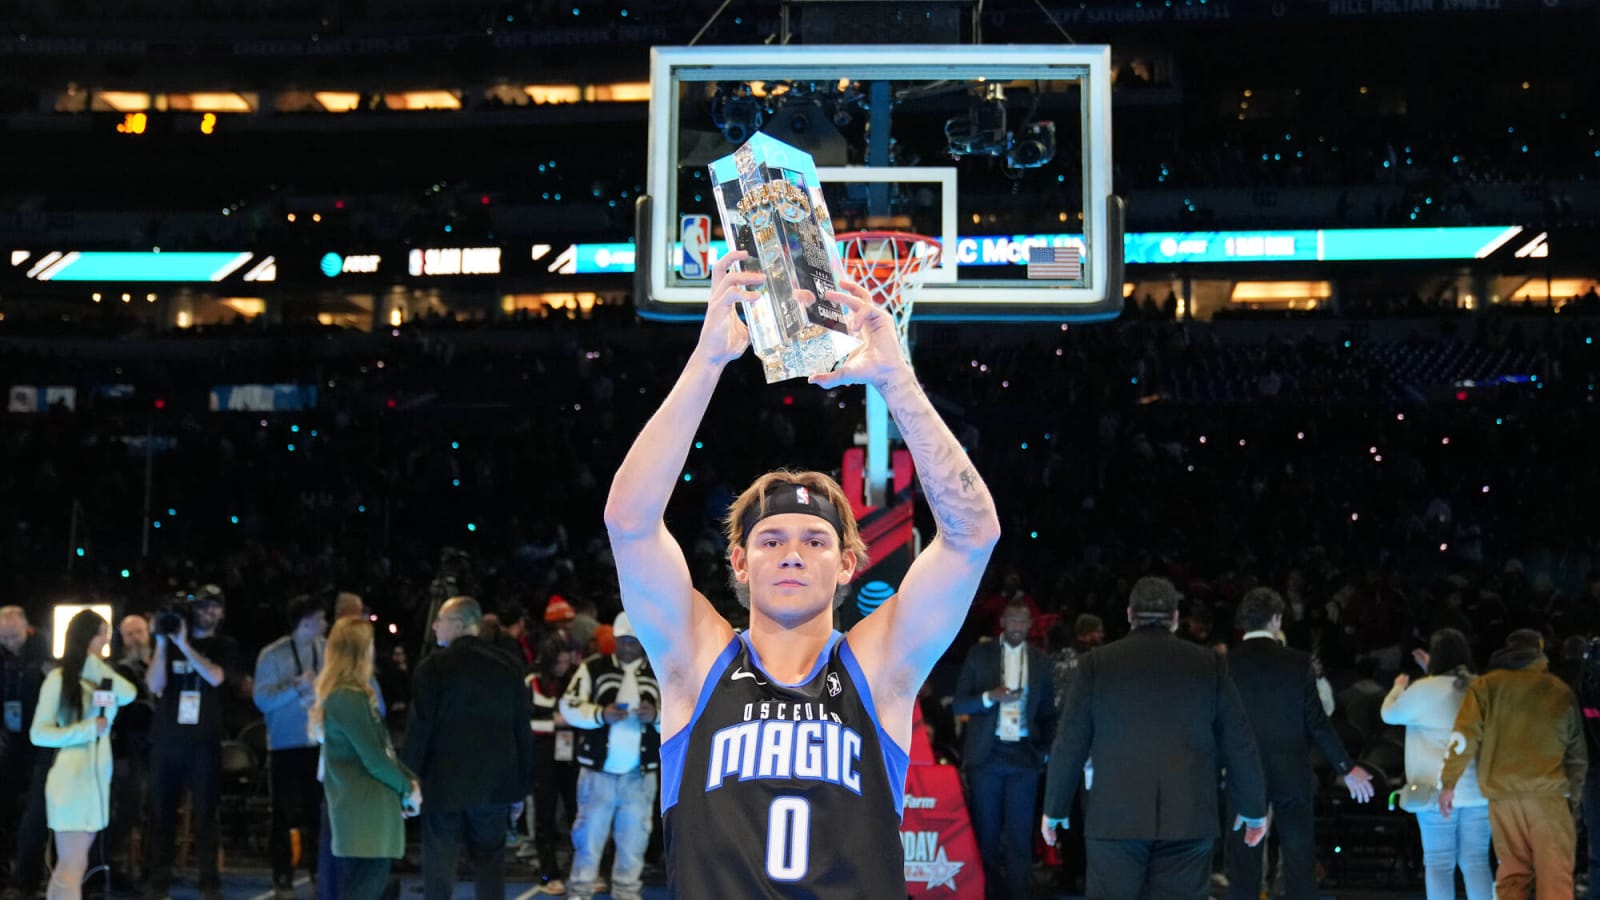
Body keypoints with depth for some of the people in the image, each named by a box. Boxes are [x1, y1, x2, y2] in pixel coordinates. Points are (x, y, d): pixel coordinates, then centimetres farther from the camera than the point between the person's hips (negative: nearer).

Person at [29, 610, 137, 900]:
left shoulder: (104, 679, 12)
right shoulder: (59, 679, -7)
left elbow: (130, 694, -9)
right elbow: (38, 733, -11)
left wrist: (96, 666, -8)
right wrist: (87, 729, -16)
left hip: (98, 775, 7)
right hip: (71, 776, -7)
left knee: (69, 866, 11)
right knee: (72, 868, -9)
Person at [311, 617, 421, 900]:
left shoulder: (346, 694, 16)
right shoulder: (349, 699, -16)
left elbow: (382, 748, 18)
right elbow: (374, 759, -16)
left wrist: (409, 779, 7)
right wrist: (407, 789, -3)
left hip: (364, 808, 10)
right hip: (364, 810, -10)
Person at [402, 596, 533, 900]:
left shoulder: (434, 666, -8)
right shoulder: (509, 666, 3)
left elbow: (420, 729, -9)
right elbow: (523, 728, 5)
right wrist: (521, 784, 11)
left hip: (445, 783, -3)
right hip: (494, 784, 3)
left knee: (439, 868, 4)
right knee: (490, 863, 11)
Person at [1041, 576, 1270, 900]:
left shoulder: (1096, 663, 4)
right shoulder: (1210, 663, 5)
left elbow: (1070, 743, 5)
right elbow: (1239, 744, 8)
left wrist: (1055, 808, 16)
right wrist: (1253, 808, 19)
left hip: (1114, 815, -1)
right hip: (1189, 816, 1)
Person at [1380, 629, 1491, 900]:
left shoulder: (1425, 690, -10)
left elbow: (1390, 714, 6)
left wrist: (1398, 688, 24)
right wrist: (1431, 672, 28)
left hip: (1437, 790, -4)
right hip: (1476, 788, 4)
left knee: (1439, 863, 1)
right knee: (1476, 861, 6)